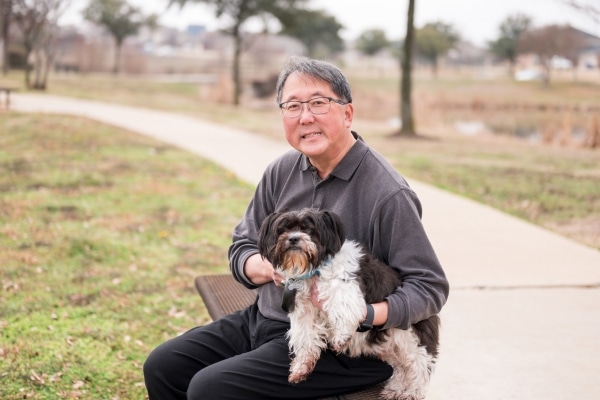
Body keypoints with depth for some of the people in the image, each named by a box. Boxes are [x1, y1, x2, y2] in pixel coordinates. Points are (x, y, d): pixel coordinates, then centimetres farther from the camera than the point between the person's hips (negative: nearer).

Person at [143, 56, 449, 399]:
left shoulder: (388, 193, -18)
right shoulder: (282, 172, 4)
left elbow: (430, 287, -16)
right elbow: (241, 250, 12)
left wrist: (364, 314, -31)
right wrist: (267, 267, -12)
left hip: (338, 346, -7)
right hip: (264, 319, 8)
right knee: (162, 367, 2)